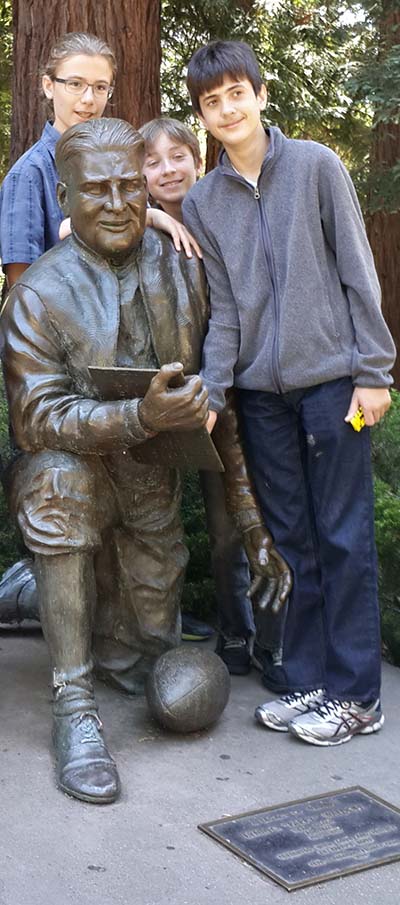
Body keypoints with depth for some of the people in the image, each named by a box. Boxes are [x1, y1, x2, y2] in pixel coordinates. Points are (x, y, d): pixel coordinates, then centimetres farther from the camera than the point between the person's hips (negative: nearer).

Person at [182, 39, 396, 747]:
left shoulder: (316, 166, 0)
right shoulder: (201, 204, 9)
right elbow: (223, 311, 6)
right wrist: (209, 394, -6)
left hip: (330, 377, -3)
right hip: (261, 389, 4)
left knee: (343, 535, -1)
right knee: (291, 539, 8)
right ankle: (305, 680, 17)